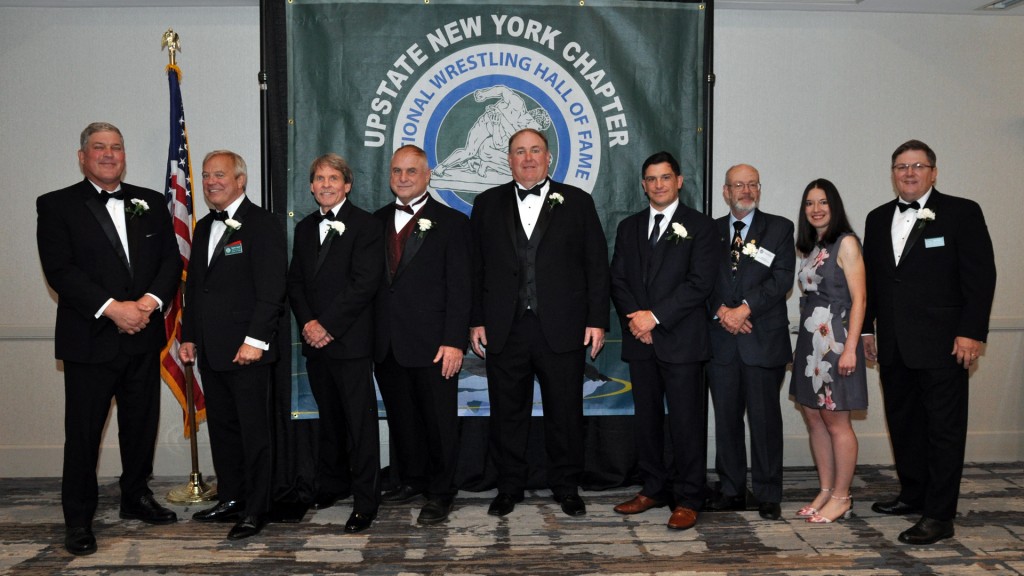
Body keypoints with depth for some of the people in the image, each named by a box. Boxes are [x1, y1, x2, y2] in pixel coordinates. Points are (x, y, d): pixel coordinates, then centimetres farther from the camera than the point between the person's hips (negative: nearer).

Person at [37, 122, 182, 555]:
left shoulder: (151, 203, 10)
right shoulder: (57, 206, 0)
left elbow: (171, 260, 5)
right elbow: (59, 269, -10)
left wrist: (149, 303, -12)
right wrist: (112, 308, -19)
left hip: (143, 339, 4)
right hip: (89, 340, -3)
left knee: (141, 423, 14)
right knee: (83, 433, 3)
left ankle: (136, 497, 32)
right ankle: (78, 519, 16)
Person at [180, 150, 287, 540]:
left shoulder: (262, 225, -8)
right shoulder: (204, 228, 17)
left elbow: (271, 290, -14)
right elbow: (193, 287, 22)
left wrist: (255, 340, -19)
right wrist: (189, 336, 15)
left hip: (247, 350, -8)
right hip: (210, 350, 8)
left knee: (254, 431, -1)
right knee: (222, 429, 14)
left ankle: (256, 510, 8)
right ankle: (230, 499, 26)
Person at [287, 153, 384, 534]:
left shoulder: (365, 226, -5)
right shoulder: (305, 228, 16)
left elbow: (364, 283, -14)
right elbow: (295, 282, 13)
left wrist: (326, 325, -14)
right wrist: (307, 322, -4)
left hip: (350, 340, -6)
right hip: (315, 341, 6)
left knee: (360, 421, -3)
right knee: (329, 417, 15)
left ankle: (365, 501, 4)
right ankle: (331, 484, 28)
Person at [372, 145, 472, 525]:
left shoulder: (451, 222, -1)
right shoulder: (377, 221, 12)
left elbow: (459, 288, -7)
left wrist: (454, 341, -14)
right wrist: (369, 335, 4)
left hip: (432, 344, -4)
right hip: (386, 345, 5)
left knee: (439, 420, 4)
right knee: (400, 418, 14)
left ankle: (440, 492, 17)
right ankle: (411, 479, 31)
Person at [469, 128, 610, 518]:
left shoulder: (577, 202, 6)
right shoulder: (488, 204, 10)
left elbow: (596, 266, 3)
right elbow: (476, 268, 8)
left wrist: (597, 320, -3)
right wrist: (476, 321, 2)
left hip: (562, 329, -1)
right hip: (505, 329, 1)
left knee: (565, 413, 7)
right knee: (507, 413, 9)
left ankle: (566, 487, 24)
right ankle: (509, 487, 24)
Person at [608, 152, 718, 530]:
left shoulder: (700, 226, 1)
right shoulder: (629, 227, 15)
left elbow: (700, 283, -9)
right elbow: (618, 280, 10)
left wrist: (655, 316, -14)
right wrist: (635, 318, -7)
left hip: (680, 339, -4)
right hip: (640, 341, 5)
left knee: (685, 421, -2)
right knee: (646, 418, 10)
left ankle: (688, 499, 8)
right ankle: (654, 489, 22)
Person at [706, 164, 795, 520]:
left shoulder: (779, 229, 6)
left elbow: (782, 279, -5)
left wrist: (745, 309, -14)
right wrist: (722, 312, -11)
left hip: (763, 339, -2)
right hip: (721, 340, 3)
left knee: (765, 418, 1)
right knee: (726, 418, 8)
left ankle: (768, 495, 12)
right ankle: (731, 491, 18)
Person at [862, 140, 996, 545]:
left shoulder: (962, 212, -3)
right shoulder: (878, 219, 13)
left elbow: (981, 276, -7)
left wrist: (972, 333, -13)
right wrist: (868, 329, 12)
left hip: (942, 344, -5)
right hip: (893, 345, 6)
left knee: (945, 428, -1)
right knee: (902, 424, 14)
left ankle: (939, 515, 4)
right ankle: (912, 494, 29)